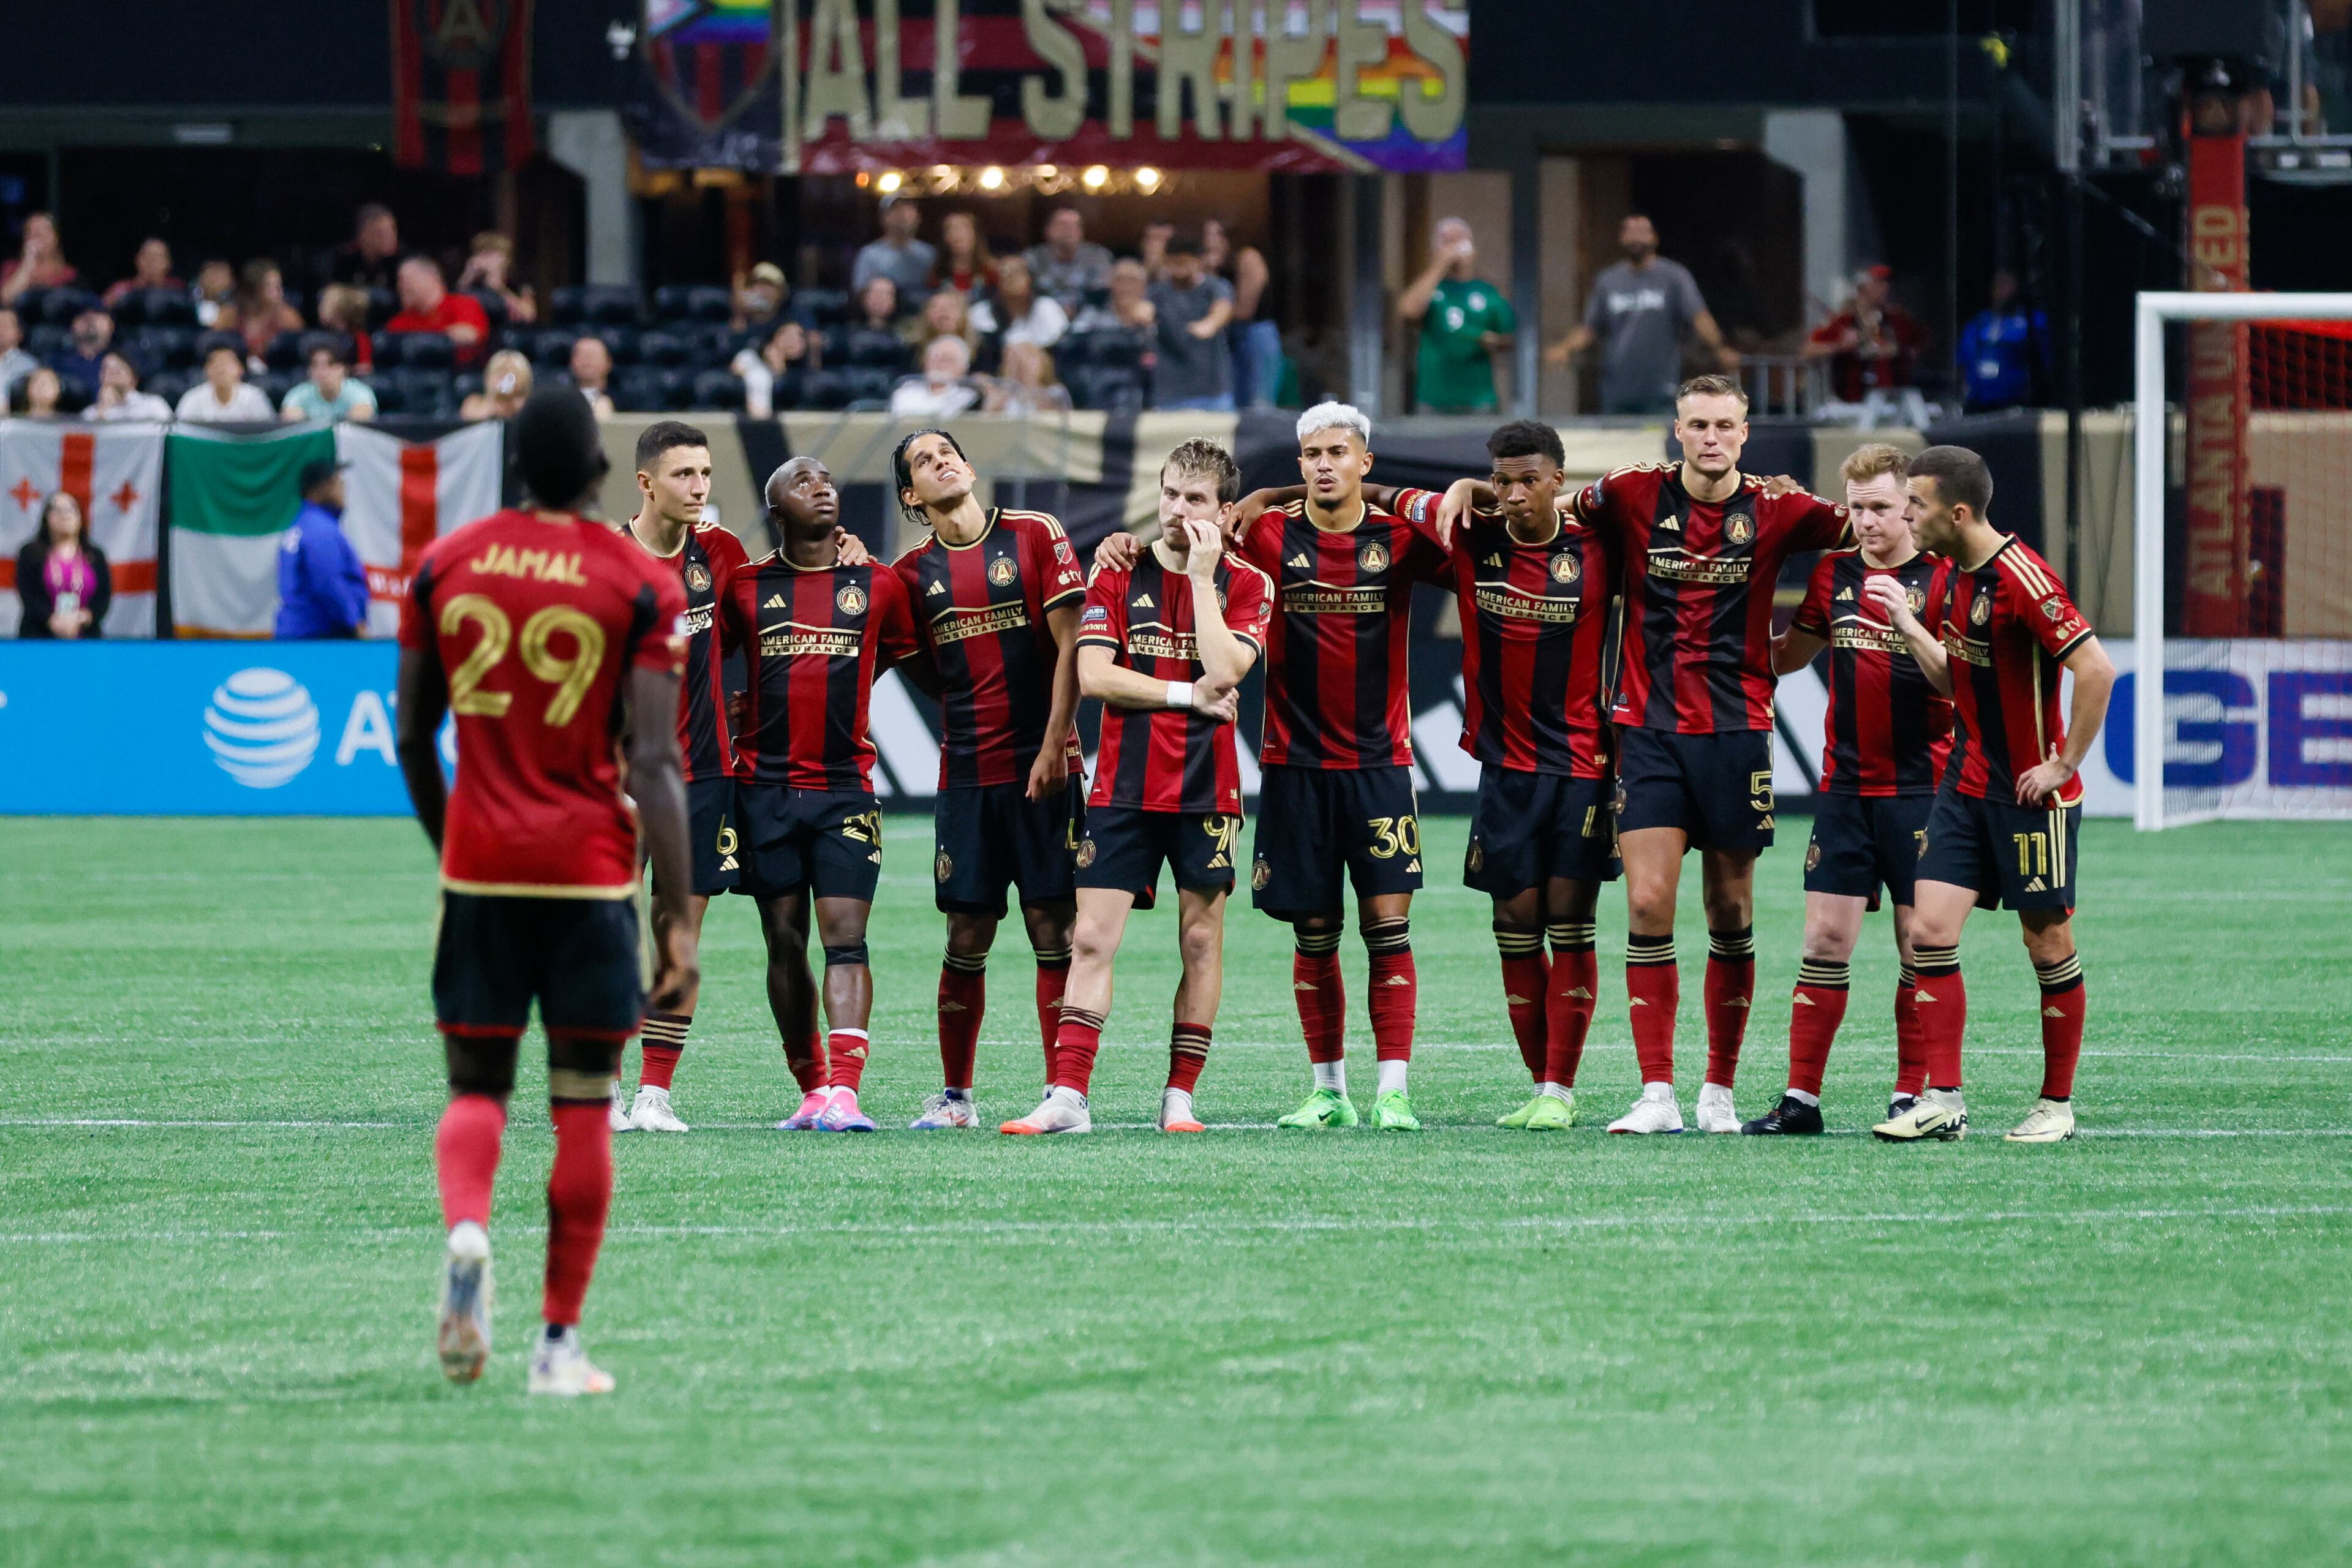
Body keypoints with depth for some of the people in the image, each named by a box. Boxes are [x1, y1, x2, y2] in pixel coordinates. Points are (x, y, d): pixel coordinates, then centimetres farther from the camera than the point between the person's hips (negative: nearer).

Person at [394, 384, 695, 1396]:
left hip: (479, 866, 2)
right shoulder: (638, 584, -5)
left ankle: (465, 1229, -22)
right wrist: (679, 919, -9)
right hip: (592, 870, -2)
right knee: (583, 1106, 6)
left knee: (476, 1086, 10)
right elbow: (655, 763, -10)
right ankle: (559, 1343, 8)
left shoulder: (443, 567, 3)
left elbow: (413, 741, 9)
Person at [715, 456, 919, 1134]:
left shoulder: (877, 585, 6)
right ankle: (812, 1089, 12)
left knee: (845, 936, -12)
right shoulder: (745, 587, 5)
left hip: (845, 786, -1)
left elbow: (909, 657, 19)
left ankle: (843, 1090, -20)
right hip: (765, 789, 1)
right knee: (786, 942, 3)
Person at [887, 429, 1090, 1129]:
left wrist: (1054, 745, -9)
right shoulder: (913, 571, 8)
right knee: (967, 937, 2)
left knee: (1054, 928, -3)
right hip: (965, 775, 2)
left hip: (1042, 769, -2)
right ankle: (954, 1094, 12)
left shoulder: (1035, 535, 1)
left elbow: (1069, 644, -3)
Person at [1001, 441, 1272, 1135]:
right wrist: (1187, 695, -9)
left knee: (1201, 941, 3)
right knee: (1093, 939, -6)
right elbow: (1093, 676, -5)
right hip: (1123, 787, 0)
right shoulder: (1119, 576, 5)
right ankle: (1068, 1097, -8)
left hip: (1206, 792, 0)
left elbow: (1224, 672, -14)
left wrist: (1202, 575, -11)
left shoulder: (1245, 584, 3)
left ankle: (1180, 1097, 12)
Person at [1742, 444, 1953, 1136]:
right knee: (1825, 939, 1)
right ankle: (1801, 1098, 4)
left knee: (1920, 944, 0)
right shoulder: (1835, 573, 10)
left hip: (1918, 787, -4)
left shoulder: (1941, 578, -5)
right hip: (1844, 786, 4)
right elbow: (1787, 655, 23)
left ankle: (1912, 1095, 8)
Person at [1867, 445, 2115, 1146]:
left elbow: (2097, 670, -23)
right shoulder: (1955, 577, 8)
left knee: (2049, 945, 3)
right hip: (1968, 785, 8)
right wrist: (1908, 625, 9)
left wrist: (2065, 765, -19)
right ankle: (1943, 1101, -1)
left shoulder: (2021, 578, -20)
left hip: (2033, 795, -8)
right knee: (1929, 930, -3)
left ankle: (2057, 1105, 14)